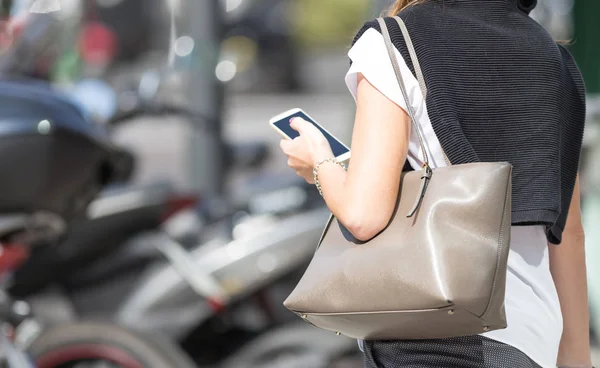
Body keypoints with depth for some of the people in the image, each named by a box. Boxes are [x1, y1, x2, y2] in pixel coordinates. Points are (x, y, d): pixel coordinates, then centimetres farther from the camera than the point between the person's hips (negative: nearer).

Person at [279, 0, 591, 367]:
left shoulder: (392, 46, -5)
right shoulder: (551, 54, 12)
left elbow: (364, 215, -15)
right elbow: (568, 230, 14)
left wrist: (321, 164, 6)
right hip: (528, 337, 6)